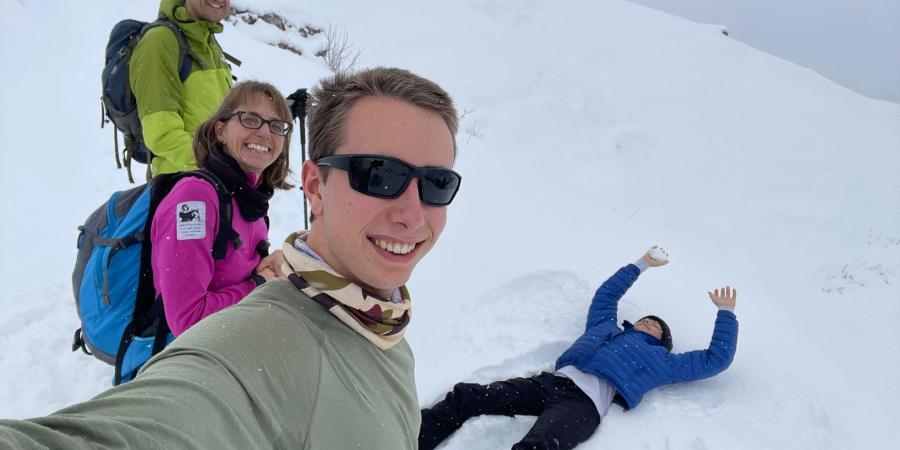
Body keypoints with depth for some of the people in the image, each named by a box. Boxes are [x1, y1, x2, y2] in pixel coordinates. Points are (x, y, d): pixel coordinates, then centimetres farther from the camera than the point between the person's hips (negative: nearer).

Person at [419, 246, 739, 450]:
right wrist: (640, 265, 58)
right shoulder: (605, 326, 37)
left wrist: (726, 313, 33)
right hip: (552, 382, 6)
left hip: (584, 402, -5)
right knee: (465, 396, -15)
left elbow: (717, 358, 27)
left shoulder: (662, 360, 28)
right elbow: (606, 293, 51)